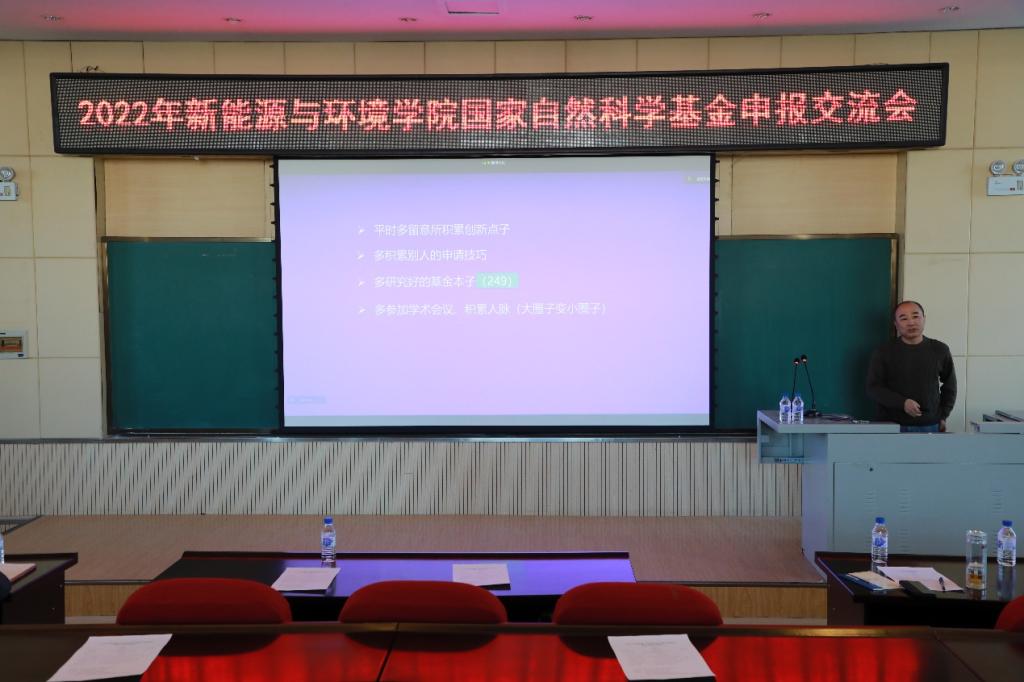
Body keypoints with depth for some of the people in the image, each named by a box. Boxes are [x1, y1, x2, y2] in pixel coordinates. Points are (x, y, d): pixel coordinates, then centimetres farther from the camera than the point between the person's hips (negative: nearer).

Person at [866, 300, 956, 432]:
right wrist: (902, 403, -17)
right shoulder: (884, 352, 1)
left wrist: (943, 416, 11)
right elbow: (873, 388, -3)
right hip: (892, 426, -1)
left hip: (930, 426, 2)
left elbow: (949, 385, 18)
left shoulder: (939, 350, 7)